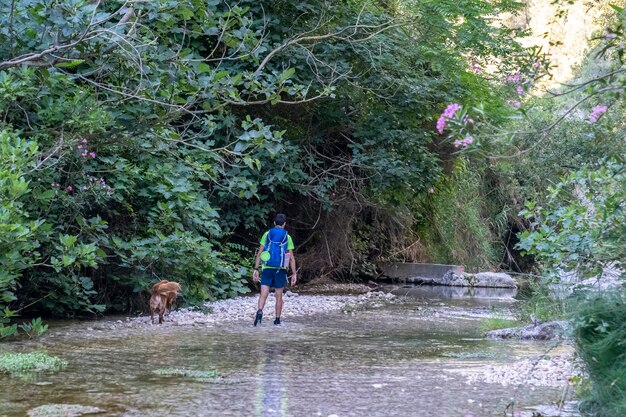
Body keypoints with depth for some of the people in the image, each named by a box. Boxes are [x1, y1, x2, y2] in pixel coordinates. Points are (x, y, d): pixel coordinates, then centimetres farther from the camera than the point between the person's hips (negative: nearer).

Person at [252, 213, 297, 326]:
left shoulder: (267, 234, 5)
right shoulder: (287, 237, 1)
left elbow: (259, 253, 1)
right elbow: (291, 258, -1)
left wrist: (256, 269, 4)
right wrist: (294, 274, 3)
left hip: (267, 268, 0)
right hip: (280, 269, 0)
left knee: (263, 294, -5)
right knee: (279, 296, 11)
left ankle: (259, 311, -30)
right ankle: (277, 319, 16)